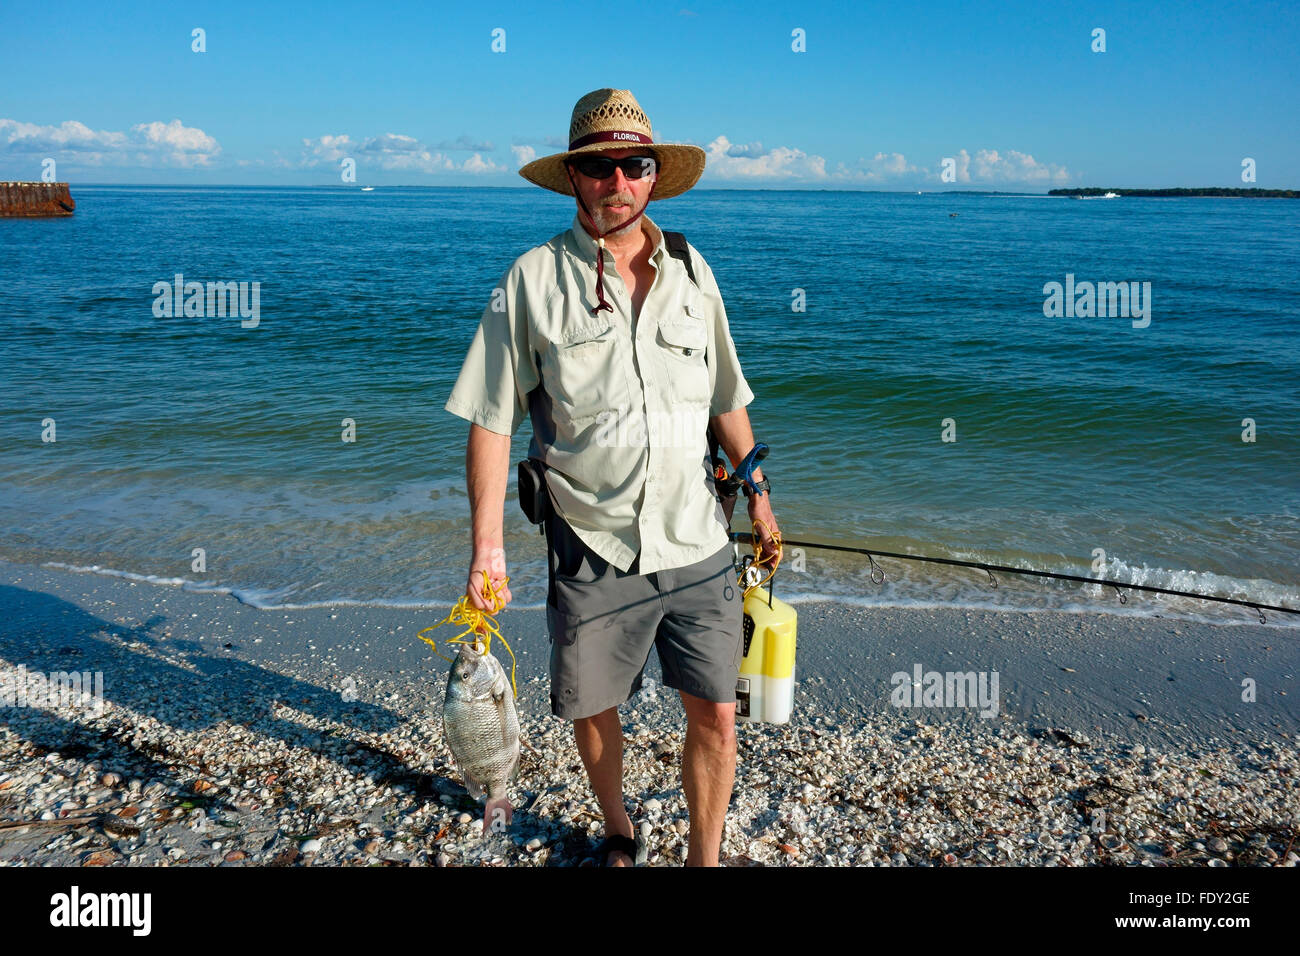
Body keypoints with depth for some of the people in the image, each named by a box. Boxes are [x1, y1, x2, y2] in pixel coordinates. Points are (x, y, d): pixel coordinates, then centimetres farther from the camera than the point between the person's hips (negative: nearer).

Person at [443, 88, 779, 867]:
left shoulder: (692, 272, 5)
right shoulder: (534, 279, -5)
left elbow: (727, 401, 16)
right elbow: (491, 422, -6)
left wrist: (758, 491, 20)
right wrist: (488, 545, -10)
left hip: (697, 545, 2)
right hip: (593, 550, -2)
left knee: (716, 716, 4)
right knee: (592, 711, 14)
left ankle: (704, 859, 29)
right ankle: (618, 831, 44)